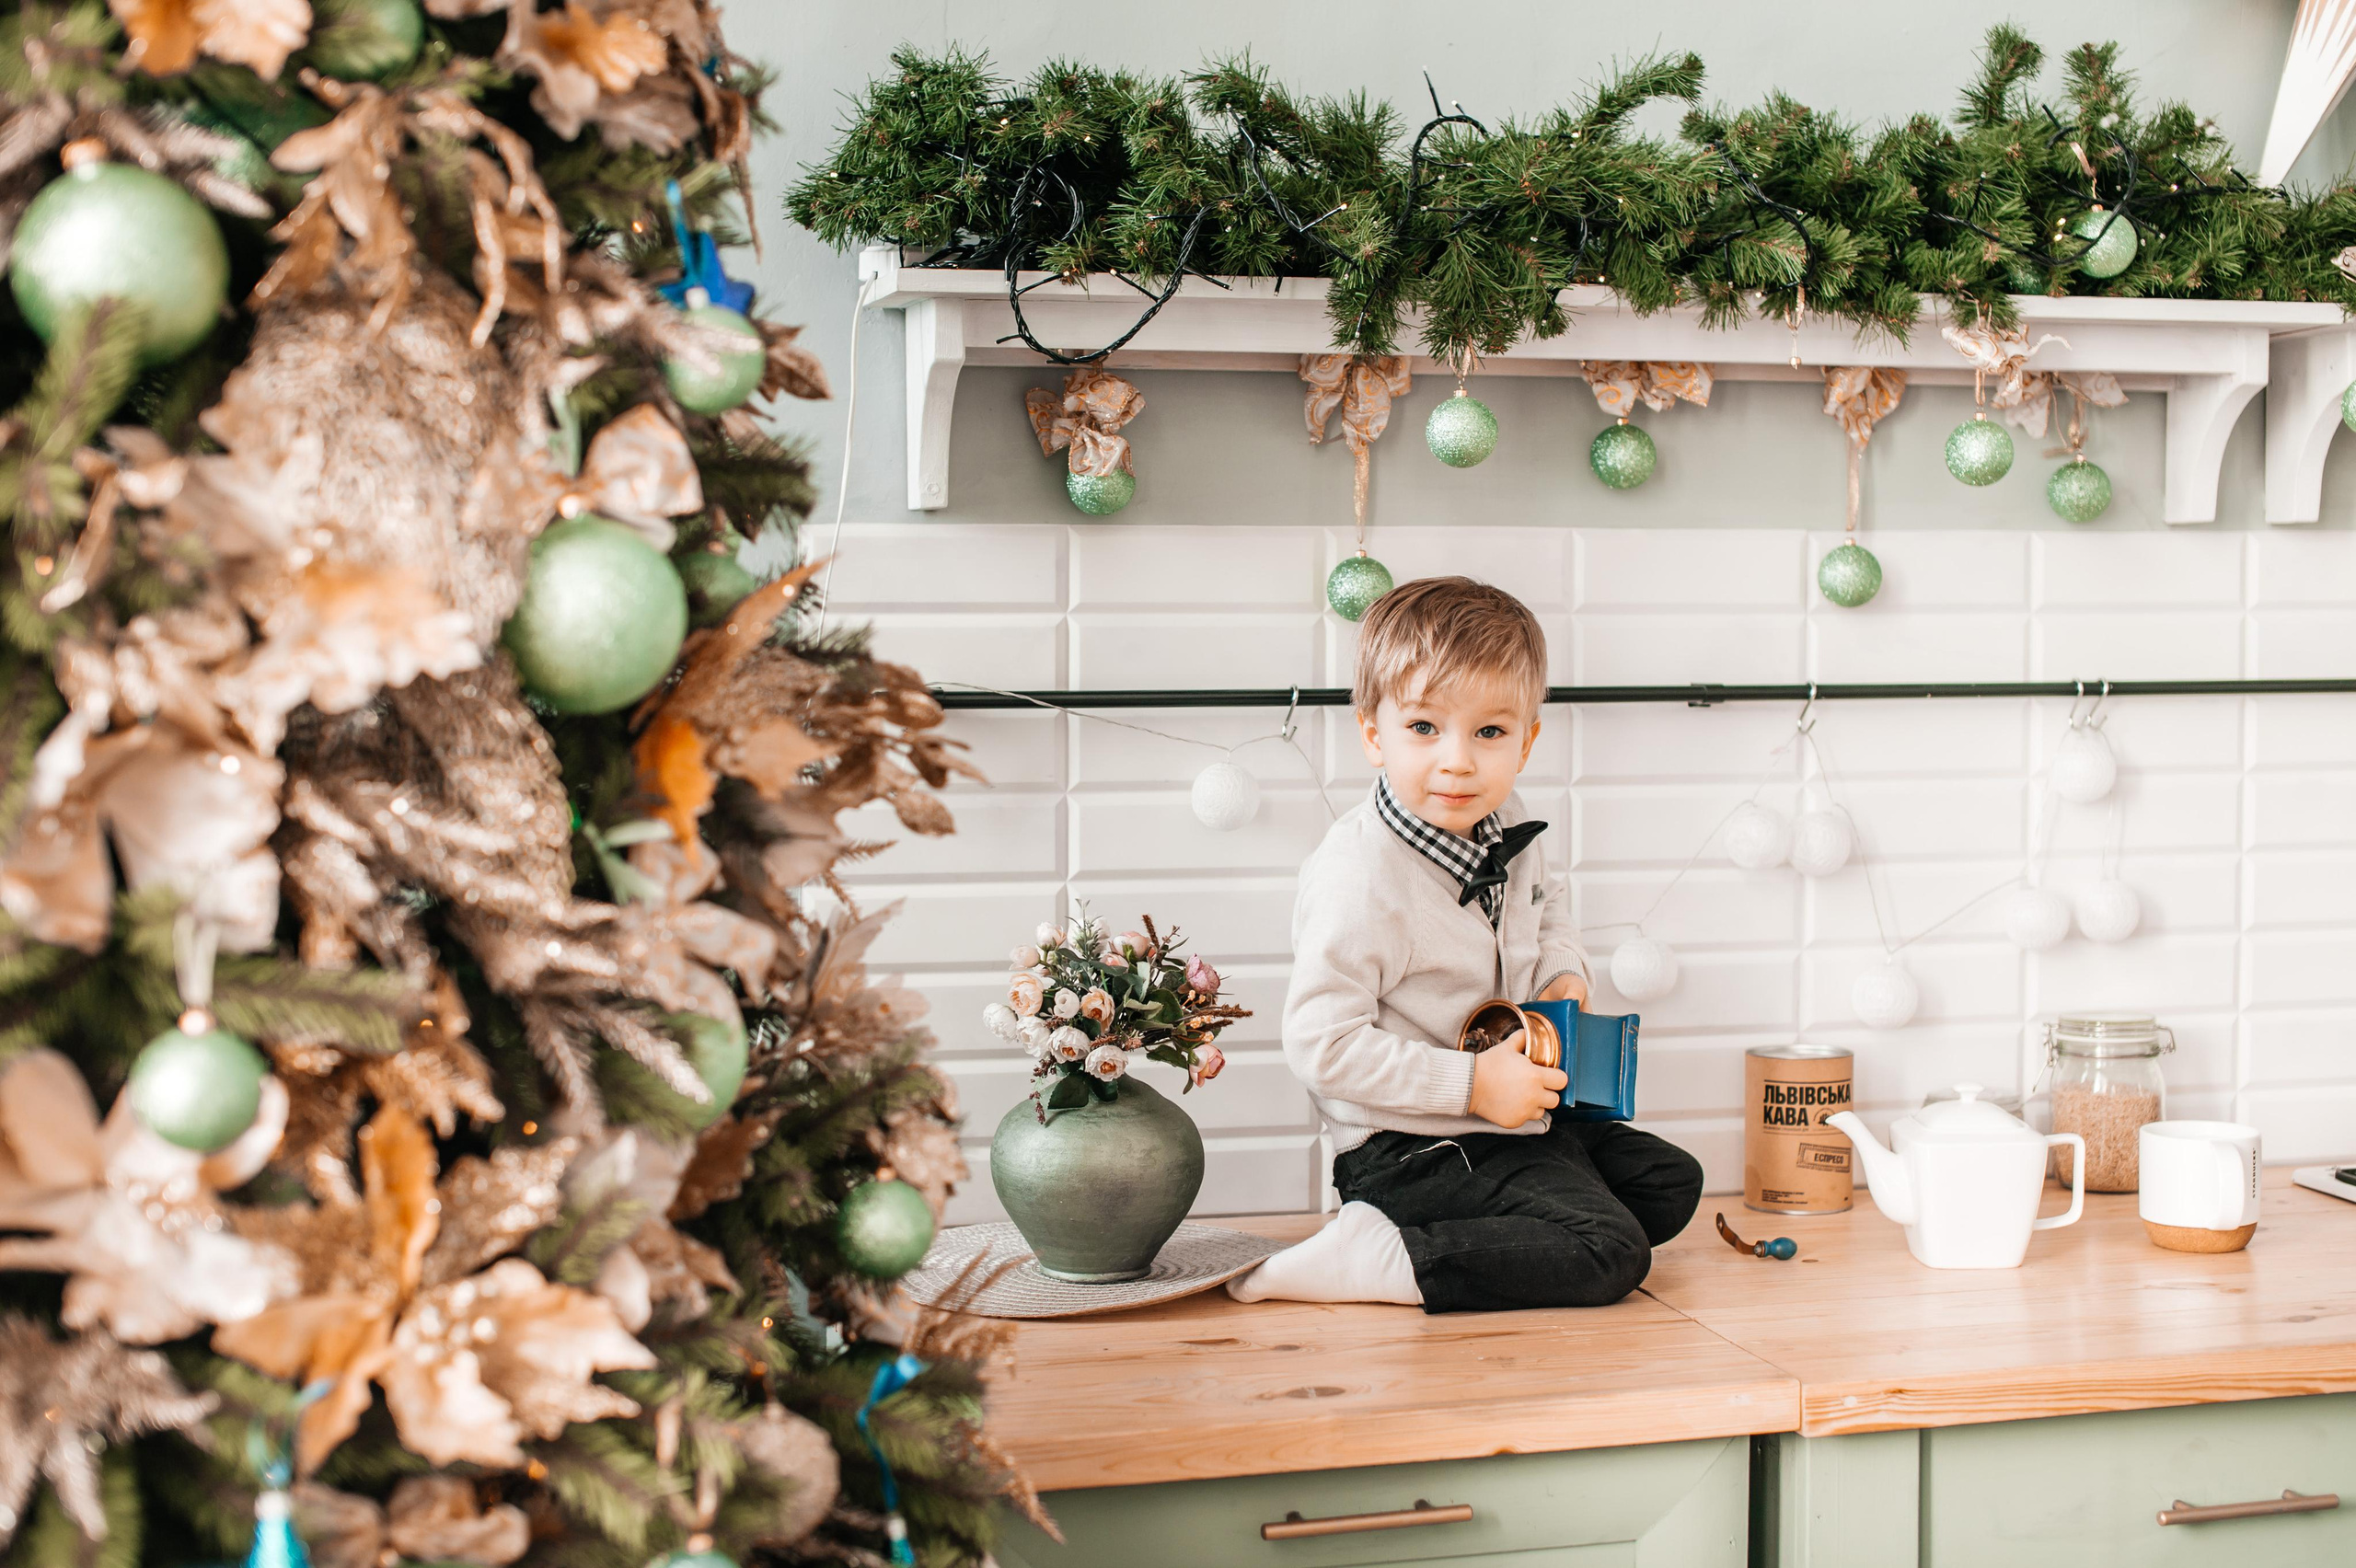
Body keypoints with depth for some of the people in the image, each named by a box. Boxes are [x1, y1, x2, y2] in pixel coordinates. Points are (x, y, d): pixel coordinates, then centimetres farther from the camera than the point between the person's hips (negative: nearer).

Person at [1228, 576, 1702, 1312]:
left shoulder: (1501, 824, 1)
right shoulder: (1358, 877, -26)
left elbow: (1545, 906, 25)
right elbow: (1321, 1043, -28)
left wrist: (1564, 974, 3)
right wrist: (1472, 1083, -25)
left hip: (1520, 1117, 9)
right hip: (1408, 1152, -9)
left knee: (1671, 1183, 16)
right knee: (1610, 1255, -19)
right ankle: (1377, 1256, -18)